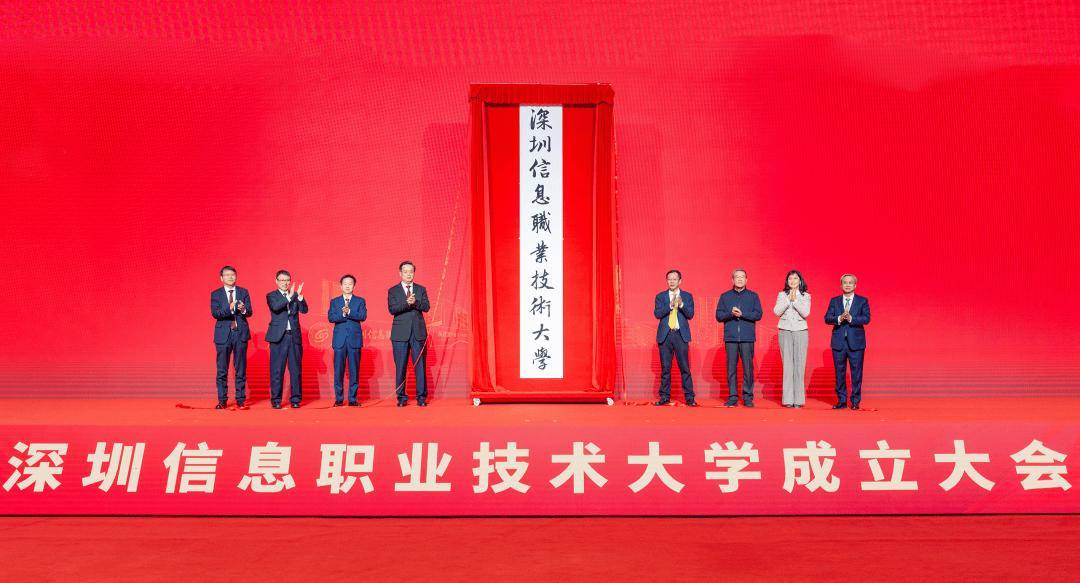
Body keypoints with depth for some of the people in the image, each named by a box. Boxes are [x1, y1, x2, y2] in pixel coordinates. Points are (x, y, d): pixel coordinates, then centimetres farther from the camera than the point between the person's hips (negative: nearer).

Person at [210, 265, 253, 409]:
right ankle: (222, 400, 11)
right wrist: (229, 309, -26)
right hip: (223, 334, -1)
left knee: (241, 369, 3)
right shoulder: (216, 294, 4)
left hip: (240, 333, 1)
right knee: (222, 370, 3)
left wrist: (243, 310, -23)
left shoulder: (243, 292, 8)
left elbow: (249, 312, 0)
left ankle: (240, 400, 9)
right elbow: (215, 313, -9)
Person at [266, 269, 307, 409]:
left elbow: (304, 310, -4)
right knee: (277, 370, 0)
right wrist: (289, 297, -25)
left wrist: (299, 296, -19)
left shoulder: (295, 296, 11)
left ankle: (295, 399, 9)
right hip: (278, 337, -2)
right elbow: (275, 307, -16)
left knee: (295, 370, 3)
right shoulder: (271, 296, 4)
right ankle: (276, 400, 7)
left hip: (294, 336, 2)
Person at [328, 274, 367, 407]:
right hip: (339, 339, 0)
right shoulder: (334, 302, 12)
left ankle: (353, 399, 7)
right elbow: (330, 317, -2)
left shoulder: (360, 301, 10)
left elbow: (363, 316, -6)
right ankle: (339, 399, 7)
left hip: (355, 339, 0)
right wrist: (343, 314, -15)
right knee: (338, 370, 0)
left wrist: (349, 312, -16)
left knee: (354, 370, 1)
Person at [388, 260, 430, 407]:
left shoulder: (421, 289, 12)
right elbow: (392, 309, -8)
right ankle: (401, 398, 10)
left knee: (420, 365, 0)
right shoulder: (393, 291, 7)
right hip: (400, 333, -1)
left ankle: (421, 397, 5)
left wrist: (415, 302, -19)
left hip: (418, 332, 1)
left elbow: (426, 307, -1)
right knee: (400, 366, 2)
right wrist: (407, 303, -22)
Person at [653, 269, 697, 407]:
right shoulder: (660, 296, 10)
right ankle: (665, 397, 10)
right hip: (665, 335, 1)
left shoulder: (687, 296, 9)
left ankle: (689, 398, 2)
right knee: (665, 368, 4)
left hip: (681, 335, -1)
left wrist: (681, 304, -18)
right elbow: (657, 314, -4)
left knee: (685, 368, -3)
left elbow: (690, 315, -2)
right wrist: (670, 305, -17)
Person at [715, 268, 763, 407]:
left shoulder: (753, 296, 11)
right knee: (731, 368, 0)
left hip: (747, 337, -1)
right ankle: (732, 397, 5)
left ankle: (748, 397, 2)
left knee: (748, 368, -4)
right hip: (730, 337, 1)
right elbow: (719, 315, 6)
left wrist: (742, 314, -12)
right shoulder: (725, 296, 14)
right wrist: (731, 313, -11)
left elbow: (758, 314, -1)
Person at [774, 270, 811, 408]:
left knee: (799, 365, -4)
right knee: (787, 364, -3)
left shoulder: (805, 296, 8)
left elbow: (805, 313, -6)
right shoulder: (782, 295, 9)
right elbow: (777, 311, -4)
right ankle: (788, 399, -2)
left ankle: (798, 399, -2)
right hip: (785, 332, 0)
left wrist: (795, 300, -12)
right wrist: (788, 299, -10)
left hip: (801, 332, 0)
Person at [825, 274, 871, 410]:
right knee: (840, 372, 6)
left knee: (856, 372, 0)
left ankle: (855, 401, 9)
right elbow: (827, 318, 0)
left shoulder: (862, 301, 4)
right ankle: (842, 400, 14)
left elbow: (866, 318, -8)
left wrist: (851, 318, -21)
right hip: (838, 341, 2)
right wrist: (839, 319, -18)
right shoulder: (834, 301, 10)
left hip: (856, 342, -2)